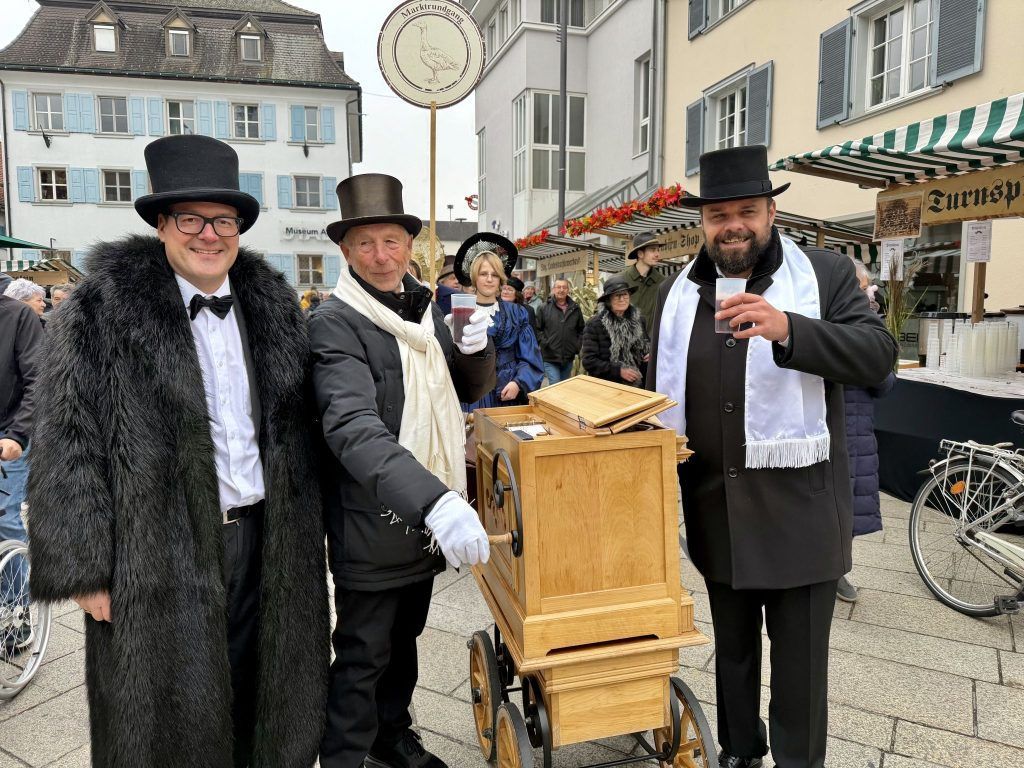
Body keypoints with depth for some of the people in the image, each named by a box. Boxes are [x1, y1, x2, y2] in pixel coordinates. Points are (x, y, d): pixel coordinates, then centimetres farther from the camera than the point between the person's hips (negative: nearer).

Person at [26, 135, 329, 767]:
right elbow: (68, 448, -8)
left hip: (263, 541, 4)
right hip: (161, 553, -4)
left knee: (259, 697, 20)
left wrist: (306, 526, 7)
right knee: (171, 715, 13)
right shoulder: (103, 310, -8)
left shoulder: (272, 304, 5)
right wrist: (84, 569, -10)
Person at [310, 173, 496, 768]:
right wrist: (433, 501, -46)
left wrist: (477, 349, -10)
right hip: (371, 524, -7)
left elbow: (471, 389, 14)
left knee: (404, 637, 23)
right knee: (363, 656, 8)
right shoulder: (334, 323, -17)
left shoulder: (425, 308, 5)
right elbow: (354, 428, -32)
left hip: (427, 516, 7)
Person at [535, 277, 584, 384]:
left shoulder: (575, 308, 6)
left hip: (568, 358, 4)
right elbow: (537, 329, 0)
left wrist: (578, 345, 4)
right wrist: (544, 342, -11)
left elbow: (581, 329, 15)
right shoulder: (545, 308, -3)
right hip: (550, 357, -4)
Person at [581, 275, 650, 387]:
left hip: (636, 385, 4)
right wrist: (619, 371, -21)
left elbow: (647, 345, 18)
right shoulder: (595, 324, -11)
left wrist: (650, 354, -5)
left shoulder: (638, 319, 2)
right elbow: (588, 361, -14)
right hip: (607, 386, -4)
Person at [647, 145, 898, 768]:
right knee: (731, 646, 20)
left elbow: (879, 353, -14)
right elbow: (661, 393, 13)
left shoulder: (826, 274, -2)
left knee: (800, 657, 8)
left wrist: (788, 330, -30)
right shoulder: (678, 292, 8)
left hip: (798, 508, -3)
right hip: (715, 507, 4)